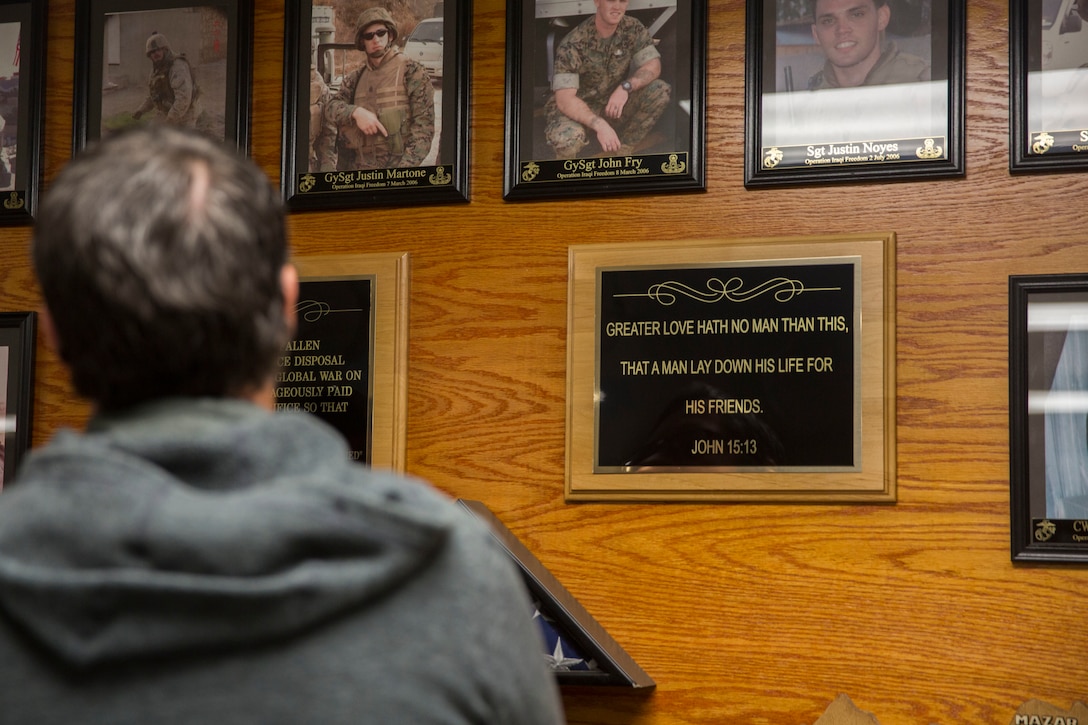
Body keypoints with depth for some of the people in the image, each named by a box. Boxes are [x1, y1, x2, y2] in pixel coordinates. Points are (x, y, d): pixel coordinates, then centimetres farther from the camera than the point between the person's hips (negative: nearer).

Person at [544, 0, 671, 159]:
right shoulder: (572, 44, -25)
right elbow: (565, 99, -31)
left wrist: (626, 87, -33)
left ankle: (621, 153, -4)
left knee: (660, 91, -19)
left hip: (613, 104, 5)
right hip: (576, 109, -5)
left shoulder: (633, 28, -11)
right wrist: (600, 125, -46)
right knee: (568, 138, -39)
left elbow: (653, 66, -13)